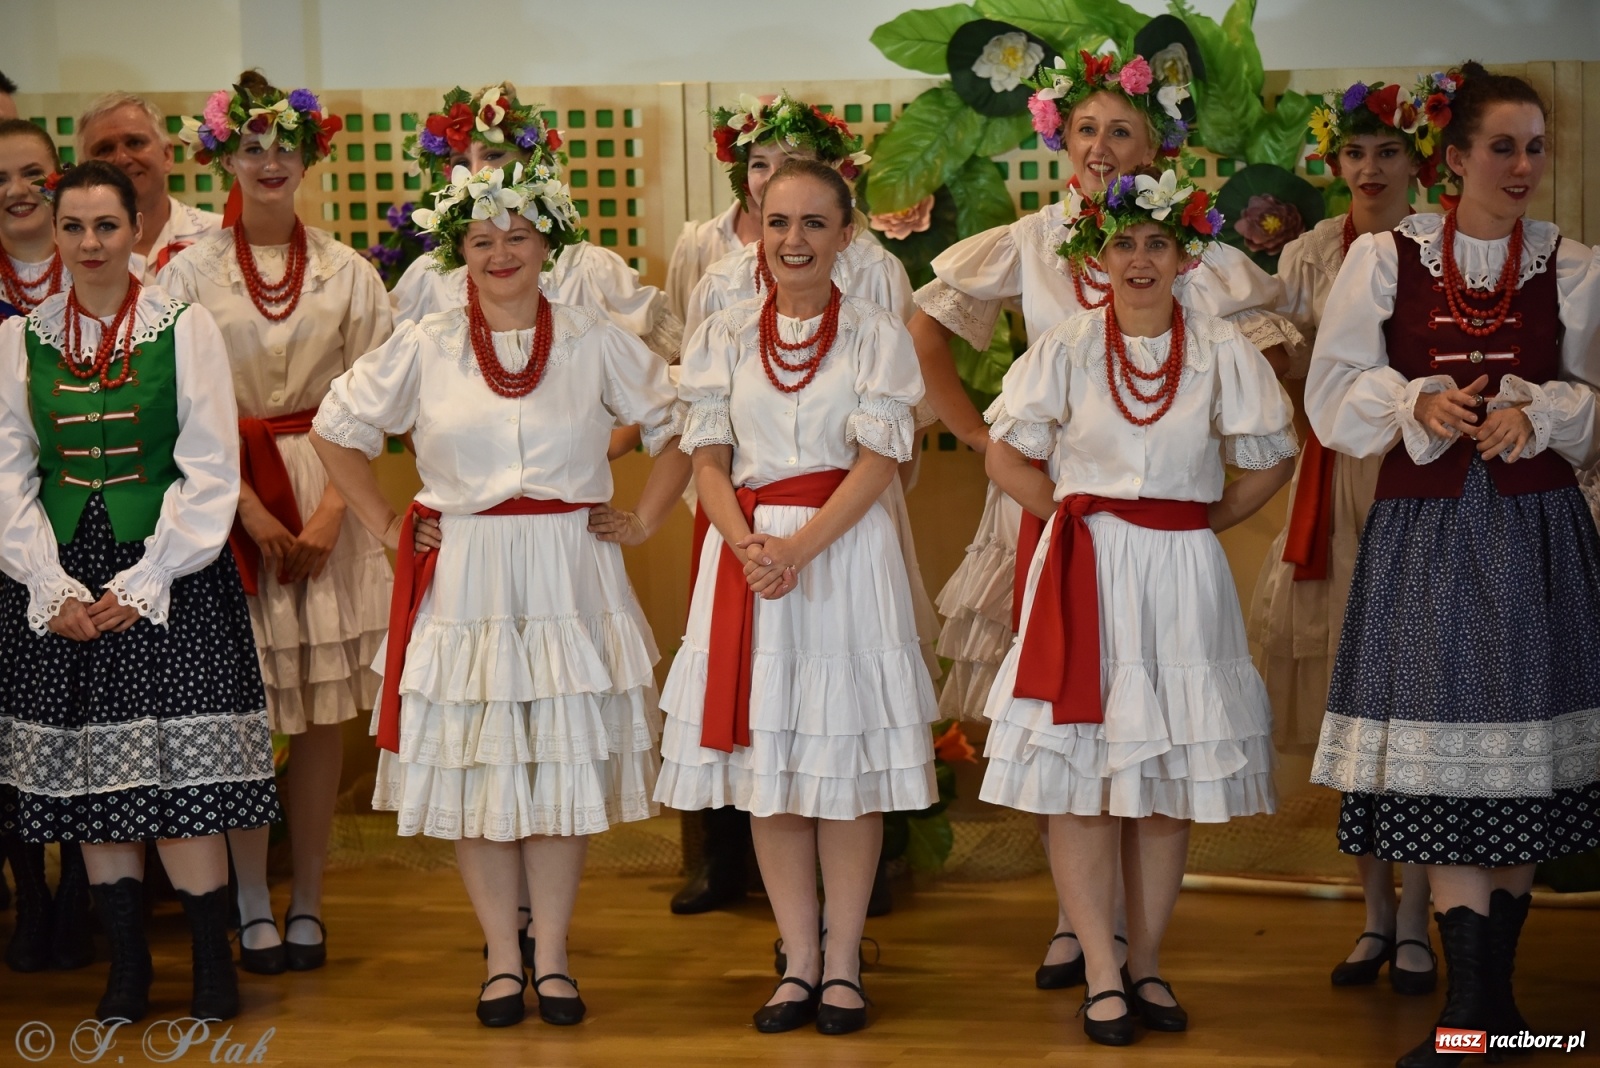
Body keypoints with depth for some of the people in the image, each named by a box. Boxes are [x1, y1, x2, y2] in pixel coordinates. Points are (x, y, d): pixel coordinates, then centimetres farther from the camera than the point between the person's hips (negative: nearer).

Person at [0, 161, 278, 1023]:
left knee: (178, 773, -6)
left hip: (165, 576, -3)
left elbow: (210, 473, -4)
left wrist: (142, 585, -11)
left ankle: (214, 961, 7)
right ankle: (126, 964, 16)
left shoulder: (186, 329, -1)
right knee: (89, 776, 5)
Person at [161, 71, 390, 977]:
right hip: (227, 498, -1)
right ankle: (254, 907, 8)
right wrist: (251, 510, -10)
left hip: (326, 499, 1)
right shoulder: (192, 272, 2)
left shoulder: (348, 273, 6)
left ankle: (308, 904, 10)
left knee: (324, 710, 2)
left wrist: (330, 509, -9)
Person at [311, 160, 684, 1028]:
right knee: (477, 774, 2)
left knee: (565, 766, 3)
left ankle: (552, 958, 13)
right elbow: (335, 429, 11)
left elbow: (679, 425, 10)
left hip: (569, 578, 0)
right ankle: (502, 961, 13)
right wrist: (386, 527, 6)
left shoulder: (598, 343, 3)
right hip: (464, 583, 0)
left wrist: (644, 518, 3)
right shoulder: (423, 349, 3)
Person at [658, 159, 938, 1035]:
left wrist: (798, 548, -18)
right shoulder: (724, 336, 9)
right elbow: (708, 458, 5)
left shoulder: (875, 333, 1)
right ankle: (798, 962, 14)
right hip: (746, 551, 2)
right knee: (766, 769, 4)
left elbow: (878, 459, -6)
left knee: (845, 766, 0)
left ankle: (842, 963, 10)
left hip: (847, 551, -2)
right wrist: (748, 544, -14)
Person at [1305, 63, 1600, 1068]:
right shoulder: (1385, 258, 3)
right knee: (1444, 757, -5)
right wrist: (1419, 404, -13)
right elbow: (1335, 392, 3)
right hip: (1425, 530, -1)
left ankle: (1494, 987, 17)